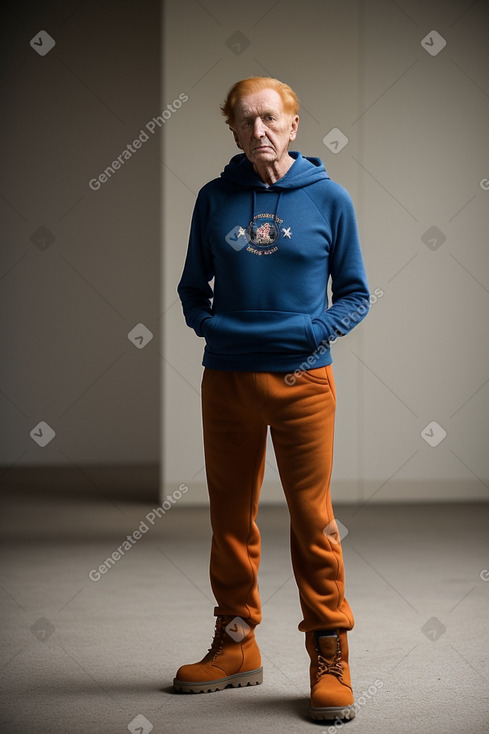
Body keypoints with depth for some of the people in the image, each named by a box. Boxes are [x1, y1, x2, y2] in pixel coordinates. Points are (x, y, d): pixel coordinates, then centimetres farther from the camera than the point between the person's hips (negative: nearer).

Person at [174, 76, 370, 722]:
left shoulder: (328, 199, 0)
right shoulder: (215, 200, 6)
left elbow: (355, 294, 5)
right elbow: (193, 288, 15)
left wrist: (320, 327, -12)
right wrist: (209, 323, -5)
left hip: (303, 381, -3)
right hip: (227, 379, 3)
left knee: (313, 519, -2)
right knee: (231, 518, 10)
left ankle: (330, 657, 7)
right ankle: (236, 648, 23)